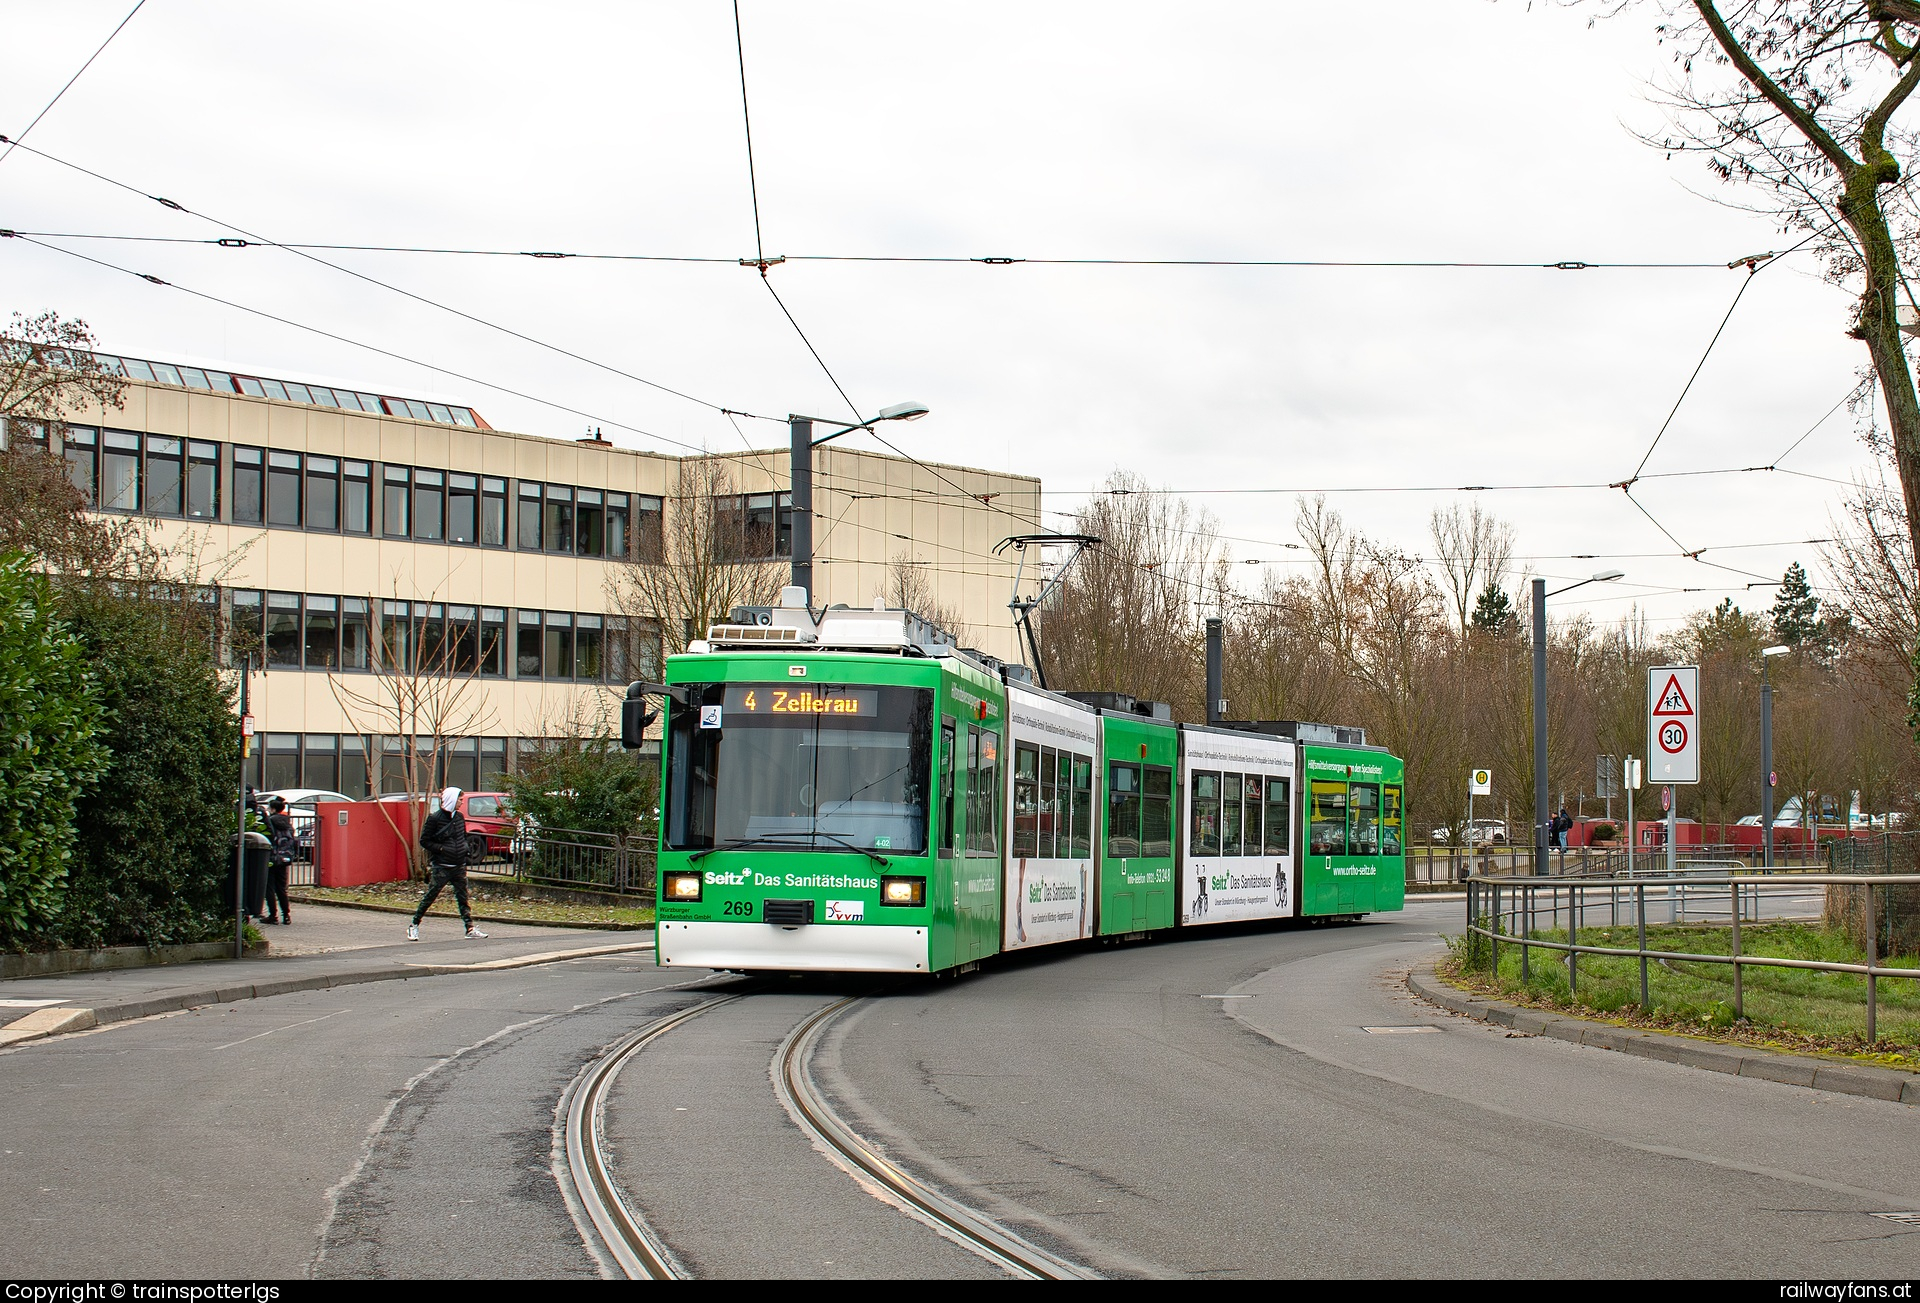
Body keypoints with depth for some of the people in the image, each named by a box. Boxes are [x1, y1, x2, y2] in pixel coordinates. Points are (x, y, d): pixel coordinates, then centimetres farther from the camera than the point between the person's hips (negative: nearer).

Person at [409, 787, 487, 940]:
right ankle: (414, 925, 11)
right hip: (441, 867, -5)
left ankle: (470, 928, 6)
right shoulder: (435, 818, -10)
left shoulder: (459, 817, 8)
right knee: (430, 896, -1)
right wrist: (441, 848, -17)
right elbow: (424, 841, -7)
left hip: (459, 866, 5)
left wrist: (466, 847, 3)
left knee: (463, 897, 5)